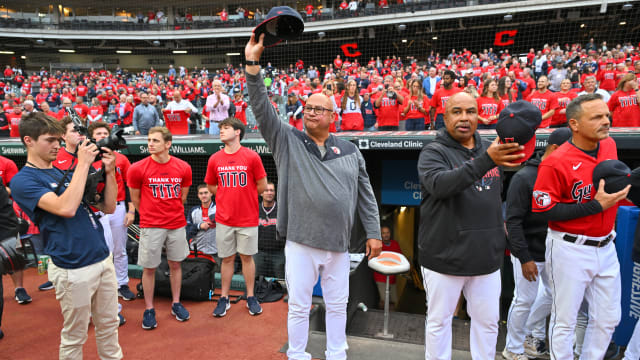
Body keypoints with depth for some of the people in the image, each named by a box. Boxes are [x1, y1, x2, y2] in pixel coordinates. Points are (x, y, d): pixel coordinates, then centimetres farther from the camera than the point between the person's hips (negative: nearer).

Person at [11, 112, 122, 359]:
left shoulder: (65, 171, 12)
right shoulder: (22, 180, -9)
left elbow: (108, 207, 9)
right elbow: (66, 208, -27)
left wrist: (109, 172, -5)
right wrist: (83, 164, -21)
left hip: (103, 258, 6)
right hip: (73, 269, -6)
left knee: (109, 326, 17)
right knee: (74, 336, 10)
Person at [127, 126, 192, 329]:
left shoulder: (183, 168, -3)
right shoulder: (138, 169, -8)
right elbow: (135, 199, 4)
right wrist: (149, 215, 11)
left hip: (177, 224, 2)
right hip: (151, 226, -2)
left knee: (175, 264, 12)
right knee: (149, 268, 6)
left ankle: (176, 303, 28)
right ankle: (149, 309, 22)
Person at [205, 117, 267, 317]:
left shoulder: (252, 156, -6)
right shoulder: (214, 159, 2)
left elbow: (262, 185, -1)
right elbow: (211, 187, 14)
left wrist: (244, 196, 3)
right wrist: (230, 196, 5)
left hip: (248, 218, -2)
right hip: (224, 218, 2)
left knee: (247, 257, 9)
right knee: (227, 258, 11)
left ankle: (250, 297, 23)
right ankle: (224, 299, 24)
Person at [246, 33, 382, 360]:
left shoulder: (349, 151, 6)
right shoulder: (286, 140, 1)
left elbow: (365, 194, 7)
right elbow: (261, 107, -11)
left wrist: (373, 233, 3)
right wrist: (253, 63, -20)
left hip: (338, 245, 2)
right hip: (300, 243, -2)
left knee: (337, 306, 17)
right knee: (298, 306, 11)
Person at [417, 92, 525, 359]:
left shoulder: (490, 150, 9)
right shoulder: (434, 152, -9)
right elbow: (440, 185, -31)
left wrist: (500, 223, 16)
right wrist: (486, 160, -38)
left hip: (486, 255, 5)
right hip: (445, 256, -5)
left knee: (488, 320, 17)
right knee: (439, 320, 10)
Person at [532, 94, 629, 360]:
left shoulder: (609, 145, 3)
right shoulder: (556, 162, -20)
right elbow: (544, 209, -21)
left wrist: (622, 184, 3)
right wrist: (596, 205, -21)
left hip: (605, 246, 7)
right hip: (570, 249, -7)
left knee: (608, 319, 19)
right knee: (564, 320, 8)